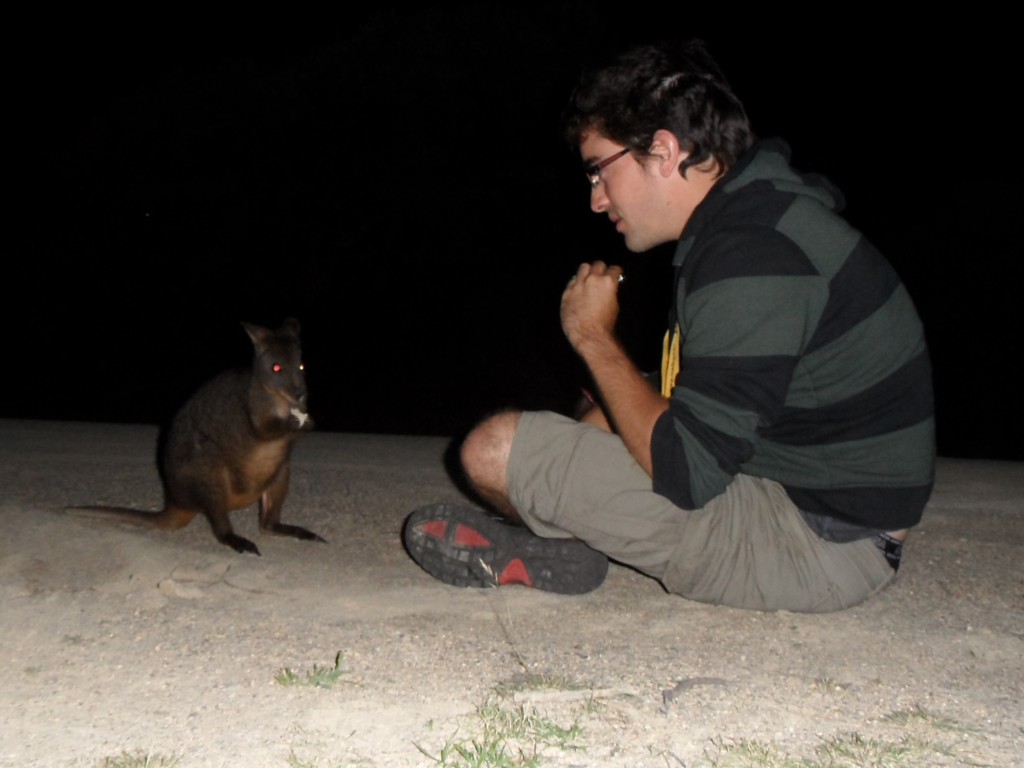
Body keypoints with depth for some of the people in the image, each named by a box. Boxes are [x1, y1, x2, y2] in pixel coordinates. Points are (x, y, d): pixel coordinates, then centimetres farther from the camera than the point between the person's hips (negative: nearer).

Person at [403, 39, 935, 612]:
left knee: (496, 449, -16)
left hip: (814, 544, -10)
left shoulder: (755, 257, -24)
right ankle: (556, 540, 10)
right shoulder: (765, 217, 8)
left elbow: (685, 471, -25)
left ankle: (552, 549, 11)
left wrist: (594, 337, -13)